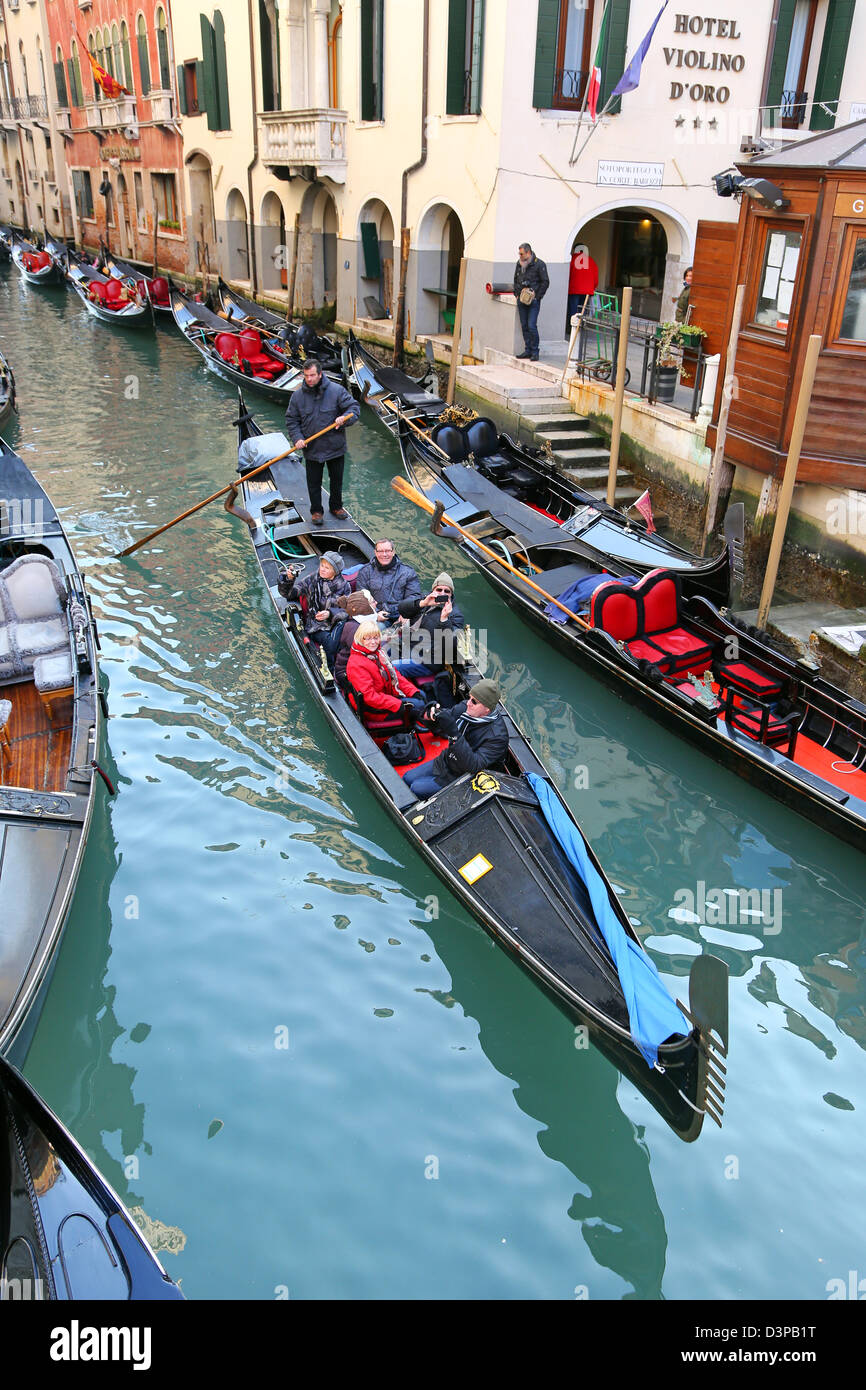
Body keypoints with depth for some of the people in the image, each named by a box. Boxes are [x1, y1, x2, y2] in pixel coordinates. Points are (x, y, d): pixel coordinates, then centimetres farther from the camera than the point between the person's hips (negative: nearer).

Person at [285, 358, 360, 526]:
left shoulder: (336, 390, -9)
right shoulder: (298, 395, -4)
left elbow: (354, 408, -6)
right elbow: (291, 419, 3)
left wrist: (344, 418, -27)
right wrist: (297, 438, -12)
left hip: (335, 447, 0)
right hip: (312, 449, 0)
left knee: (337, 480, 16)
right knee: (314, 482, 9)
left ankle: (336, 507, 37)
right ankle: (316, 511, 25)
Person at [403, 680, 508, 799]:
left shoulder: (497, 735, -31)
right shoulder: (464, 708, -10)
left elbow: (474, 766, -39)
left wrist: (454, 734, -46)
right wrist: (430, 715, -24)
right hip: (446, 761, 7)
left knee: (416, 789, -10)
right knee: (407, 778, 10)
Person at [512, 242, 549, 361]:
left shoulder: (539, 264, -8)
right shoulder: (519, 263, 10)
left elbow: (545, 282, -6)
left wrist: (537, 296, -8)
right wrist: (517, 294, 12)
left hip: (533, 300, -6)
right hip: (521, 299, 6)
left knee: (531, 326, -12)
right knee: (524, 326, 7)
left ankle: (535, 352, -4)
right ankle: (528, 350, 15)